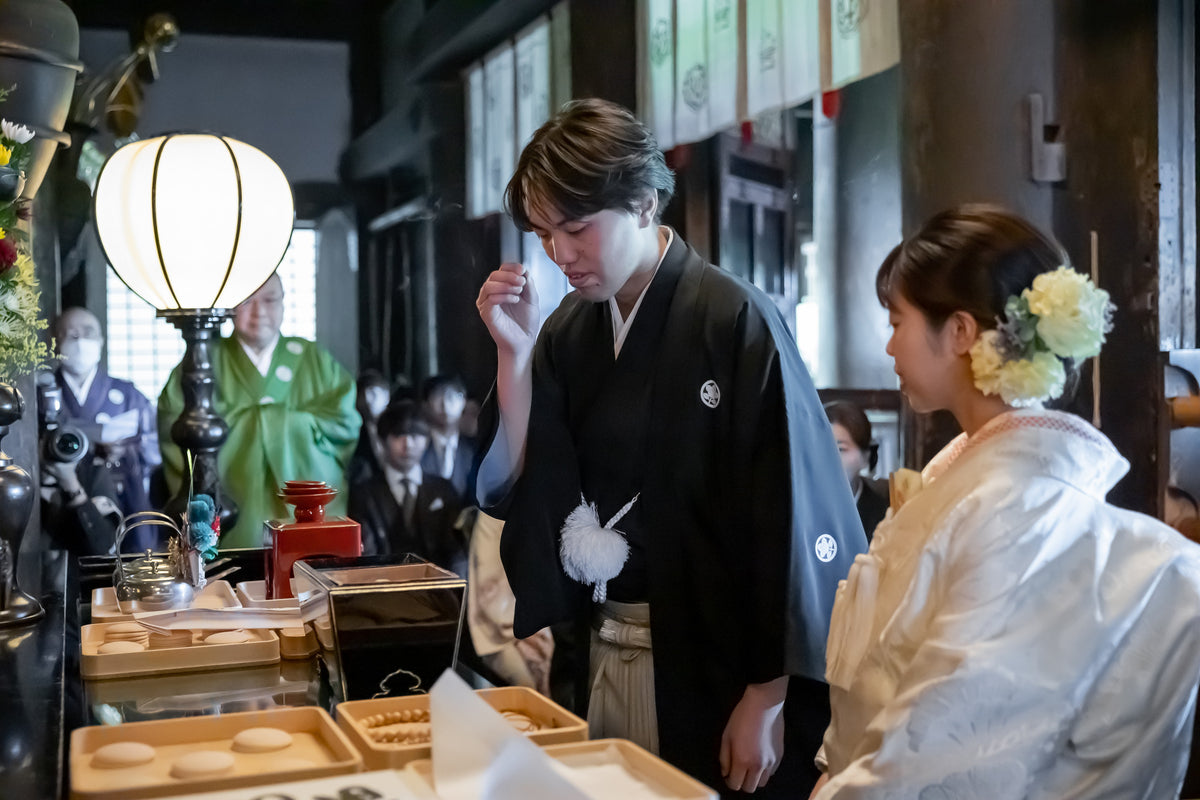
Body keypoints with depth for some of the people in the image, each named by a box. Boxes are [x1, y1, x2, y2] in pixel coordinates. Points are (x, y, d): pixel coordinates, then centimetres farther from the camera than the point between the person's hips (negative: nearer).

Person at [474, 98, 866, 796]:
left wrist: (767, 701, -15)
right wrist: (514, 353, -10)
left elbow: (792, 522, -17)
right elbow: (511, 489, 2)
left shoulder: (735, 323, -17)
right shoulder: (572, 331, 3)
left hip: (717, 665, -6)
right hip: (605, 654, 6)